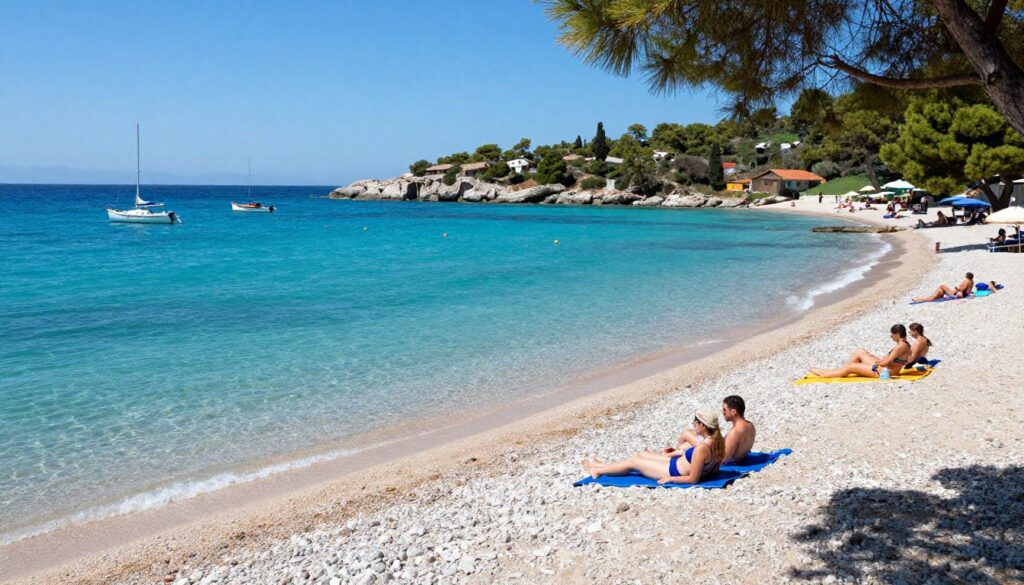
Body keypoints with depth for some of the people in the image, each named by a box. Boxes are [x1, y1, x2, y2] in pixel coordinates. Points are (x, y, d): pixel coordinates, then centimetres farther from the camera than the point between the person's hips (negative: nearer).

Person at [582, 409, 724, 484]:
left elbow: (693, 479, -30)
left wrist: (669, 479, -18)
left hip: (675, 472, -9)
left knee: (632, 462, 7)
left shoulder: (702, 448, -36)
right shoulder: (717, 440, -8)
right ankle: (602, 466, 40)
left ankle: (597, 471, 29)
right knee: (642, 455, 23)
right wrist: (675, 453, 15)